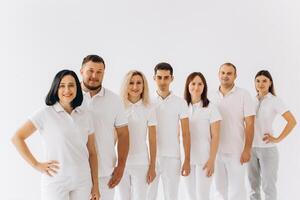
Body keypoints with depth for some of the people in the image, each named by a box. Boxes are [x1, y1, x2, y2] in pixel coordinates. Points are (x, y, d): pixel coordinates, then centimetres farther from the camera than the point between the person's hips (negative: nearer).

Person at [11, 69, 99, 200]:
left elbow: (91, 153, 7)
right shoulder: (45, 114, -6)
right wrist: (36, 165, -8)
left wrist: (95, 185, 7)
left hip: (83, 182, 3)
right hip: (55, 182, -3)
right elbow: (17, 138, -4)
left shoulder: (85, 116, 4)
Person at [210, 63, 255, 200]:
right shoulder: (213, 97, 6)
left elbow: (250, 124, -7)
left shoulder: (243, 95, -5)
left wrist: (247, 150, -12)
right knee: (220, 188, 13)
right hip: (216, 151, 4)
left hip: (236, 151, -4)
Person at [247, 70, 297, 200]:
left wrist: (278, 139, -14)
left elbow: (292, 121, -13)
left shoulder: (274, 100, -6)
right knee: (253, 184, 14)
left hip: (267, 148, -4)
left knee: (268, 186, 4)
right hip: (251, 148, 4)